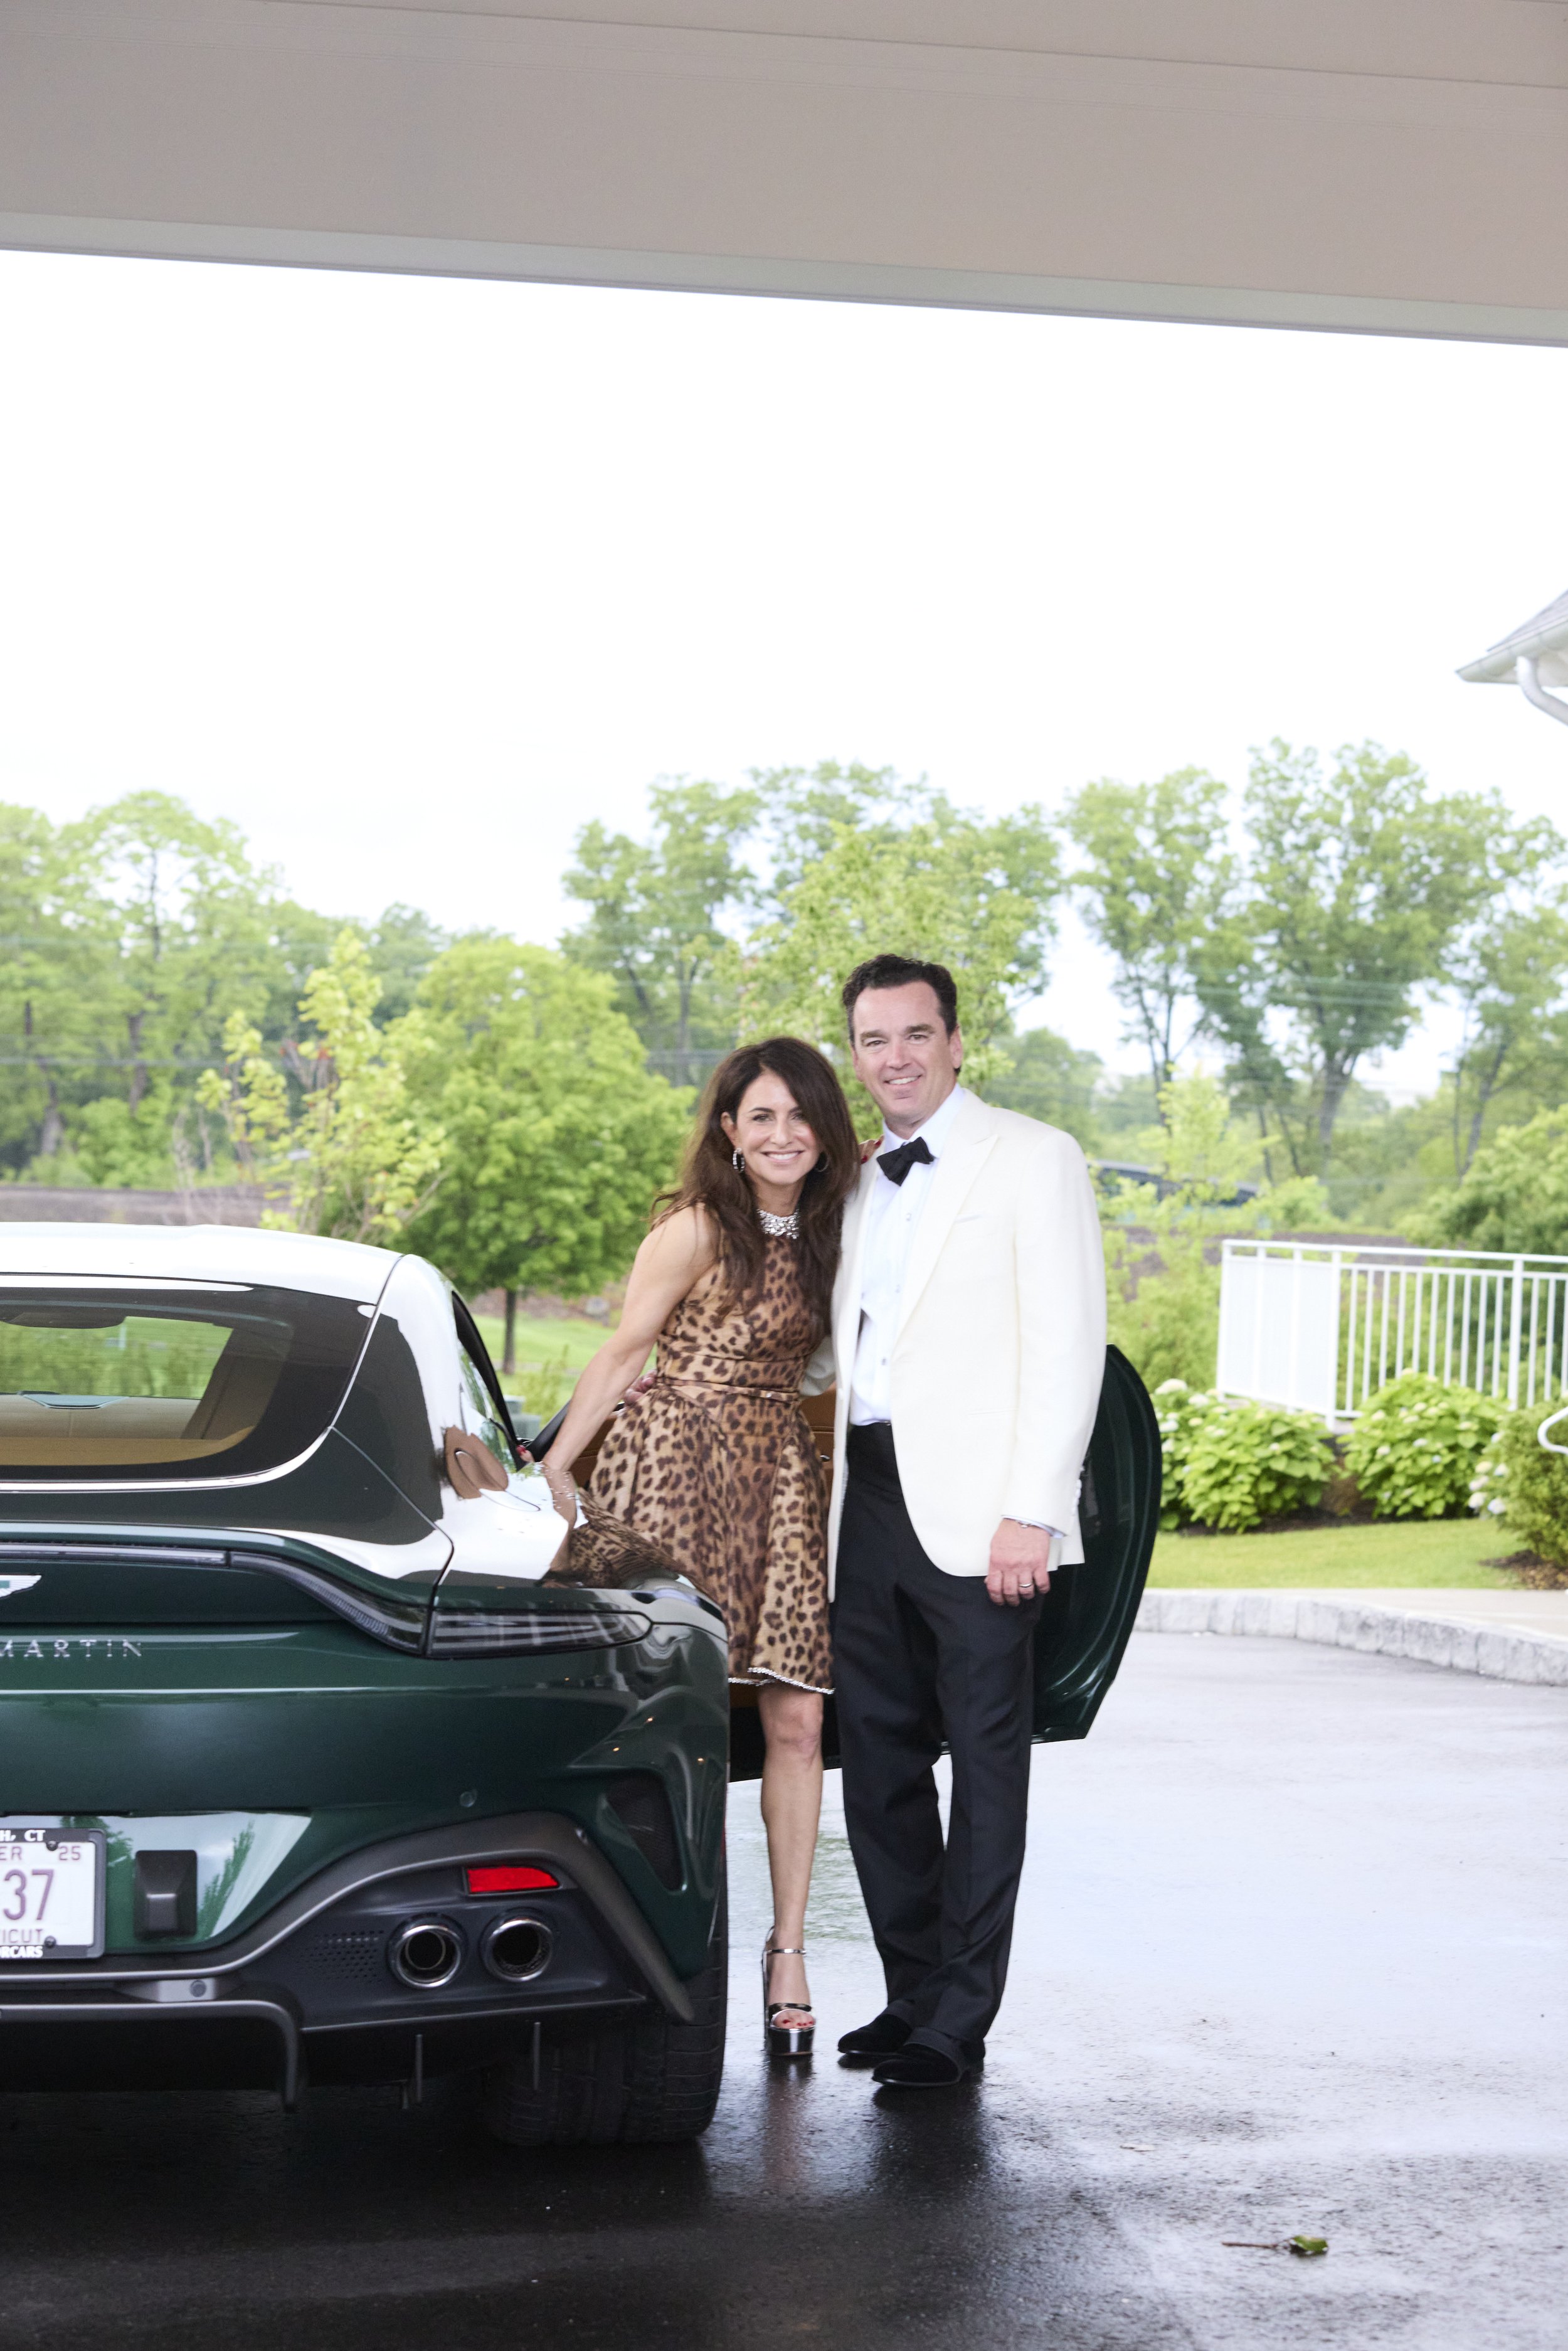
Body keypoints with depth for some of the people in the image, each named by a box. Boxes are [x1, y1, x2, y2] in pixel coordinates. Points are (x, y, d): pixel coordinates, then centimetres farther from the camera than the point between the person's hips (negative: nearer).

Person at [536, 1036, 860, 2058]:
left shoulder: (821, 1228, 14)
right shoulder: (697, 1228, -5)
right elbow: (621, 1355, -3)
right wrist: (553, 1472, -7)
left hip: (780, 1474, 6)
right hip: (676, 1464, -5)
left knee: (797, 1718, -1)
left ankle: (788, 1946, 7)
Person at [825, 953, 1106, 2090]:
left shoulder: (1032, 1159, -2)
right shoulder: (864, 1185, 19)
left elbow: (1067, 1344, -9)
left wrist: (1030, 1513, -15)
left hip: (973, 1511, -7)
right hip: (868, 1497, 7)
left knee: (986, 1761, -2)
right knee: (878, 1757, 9)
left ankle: (957, 2024, 3)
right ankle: (914, 1992, 20)